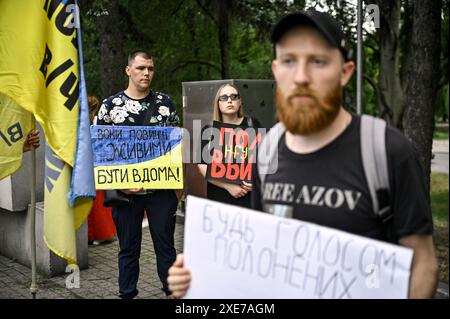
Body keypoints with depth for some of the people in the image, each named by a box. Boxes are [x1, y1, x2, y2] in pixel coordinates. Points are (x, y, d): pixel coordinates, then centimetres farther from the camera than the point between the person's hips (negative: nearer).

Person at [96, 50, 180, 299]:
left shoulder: (165, 103, 6)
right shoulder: (111, 105, 0)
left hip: (161, 188, 1)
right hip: (125, 189, -1)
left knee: (165, 243, 8)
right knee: (128, 246, 10)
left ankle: (172, 291, 21)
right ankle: (127, 294, 23)